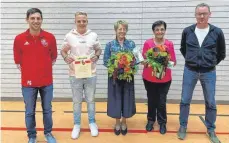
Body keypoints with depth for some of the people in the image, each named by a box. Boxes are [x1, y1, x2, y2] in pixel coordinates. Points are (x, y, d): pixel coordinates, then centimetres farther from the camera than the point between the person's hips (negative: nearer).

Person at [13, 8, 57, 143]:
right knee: (30, 112, 11)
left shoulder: (50, 37, -4)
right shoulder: (19, 39, -6)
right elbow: (18, 60, 4)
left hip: (47, 82, 1)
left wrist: (45, 69, 4)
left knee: (47, 109, 14)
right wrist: (27, 72, 2)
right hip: (28, 82, 0)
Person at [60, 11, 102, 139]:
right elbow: (63, 50, 6)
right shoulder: (69, 36, -2)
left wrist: (96, 56, -11)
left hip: (91, 74, 1)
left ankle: (92, 122, 31)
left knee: (91, 100, 13)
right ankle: (77, 124, 28)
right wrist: (65, 57, -16)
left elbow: (99, 49, 11)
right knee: (77, 101, 11)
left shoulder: (93, 35, 0)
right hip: (75, 74, 0)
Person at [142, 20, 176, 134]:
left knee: (162, 101, 4)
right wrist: (147, 61, -22)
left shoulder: (169, 44, -3)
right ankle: (150, 120, 33)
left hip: (165, 78, 0)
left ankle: (162, 122, 26)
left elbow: (173, 62, 1)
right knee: (151, 100, 11)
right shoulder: (147, 43, -5)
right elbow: (143, 61, -1)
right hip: (149, 78, 0)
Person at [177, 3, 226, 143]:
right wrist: (192, 61, 10)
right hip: (190, 71, 1)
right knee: (185, 101, 7)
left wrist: (211, 63, 8)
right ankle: (183, 127, 25)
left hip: (209, 73, 0)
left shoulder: (217, 32, -4)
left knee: (211, 103, 9)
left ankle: (211, 130, 27)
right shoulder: (187, 31, -2)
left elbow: (222, 53, 8)